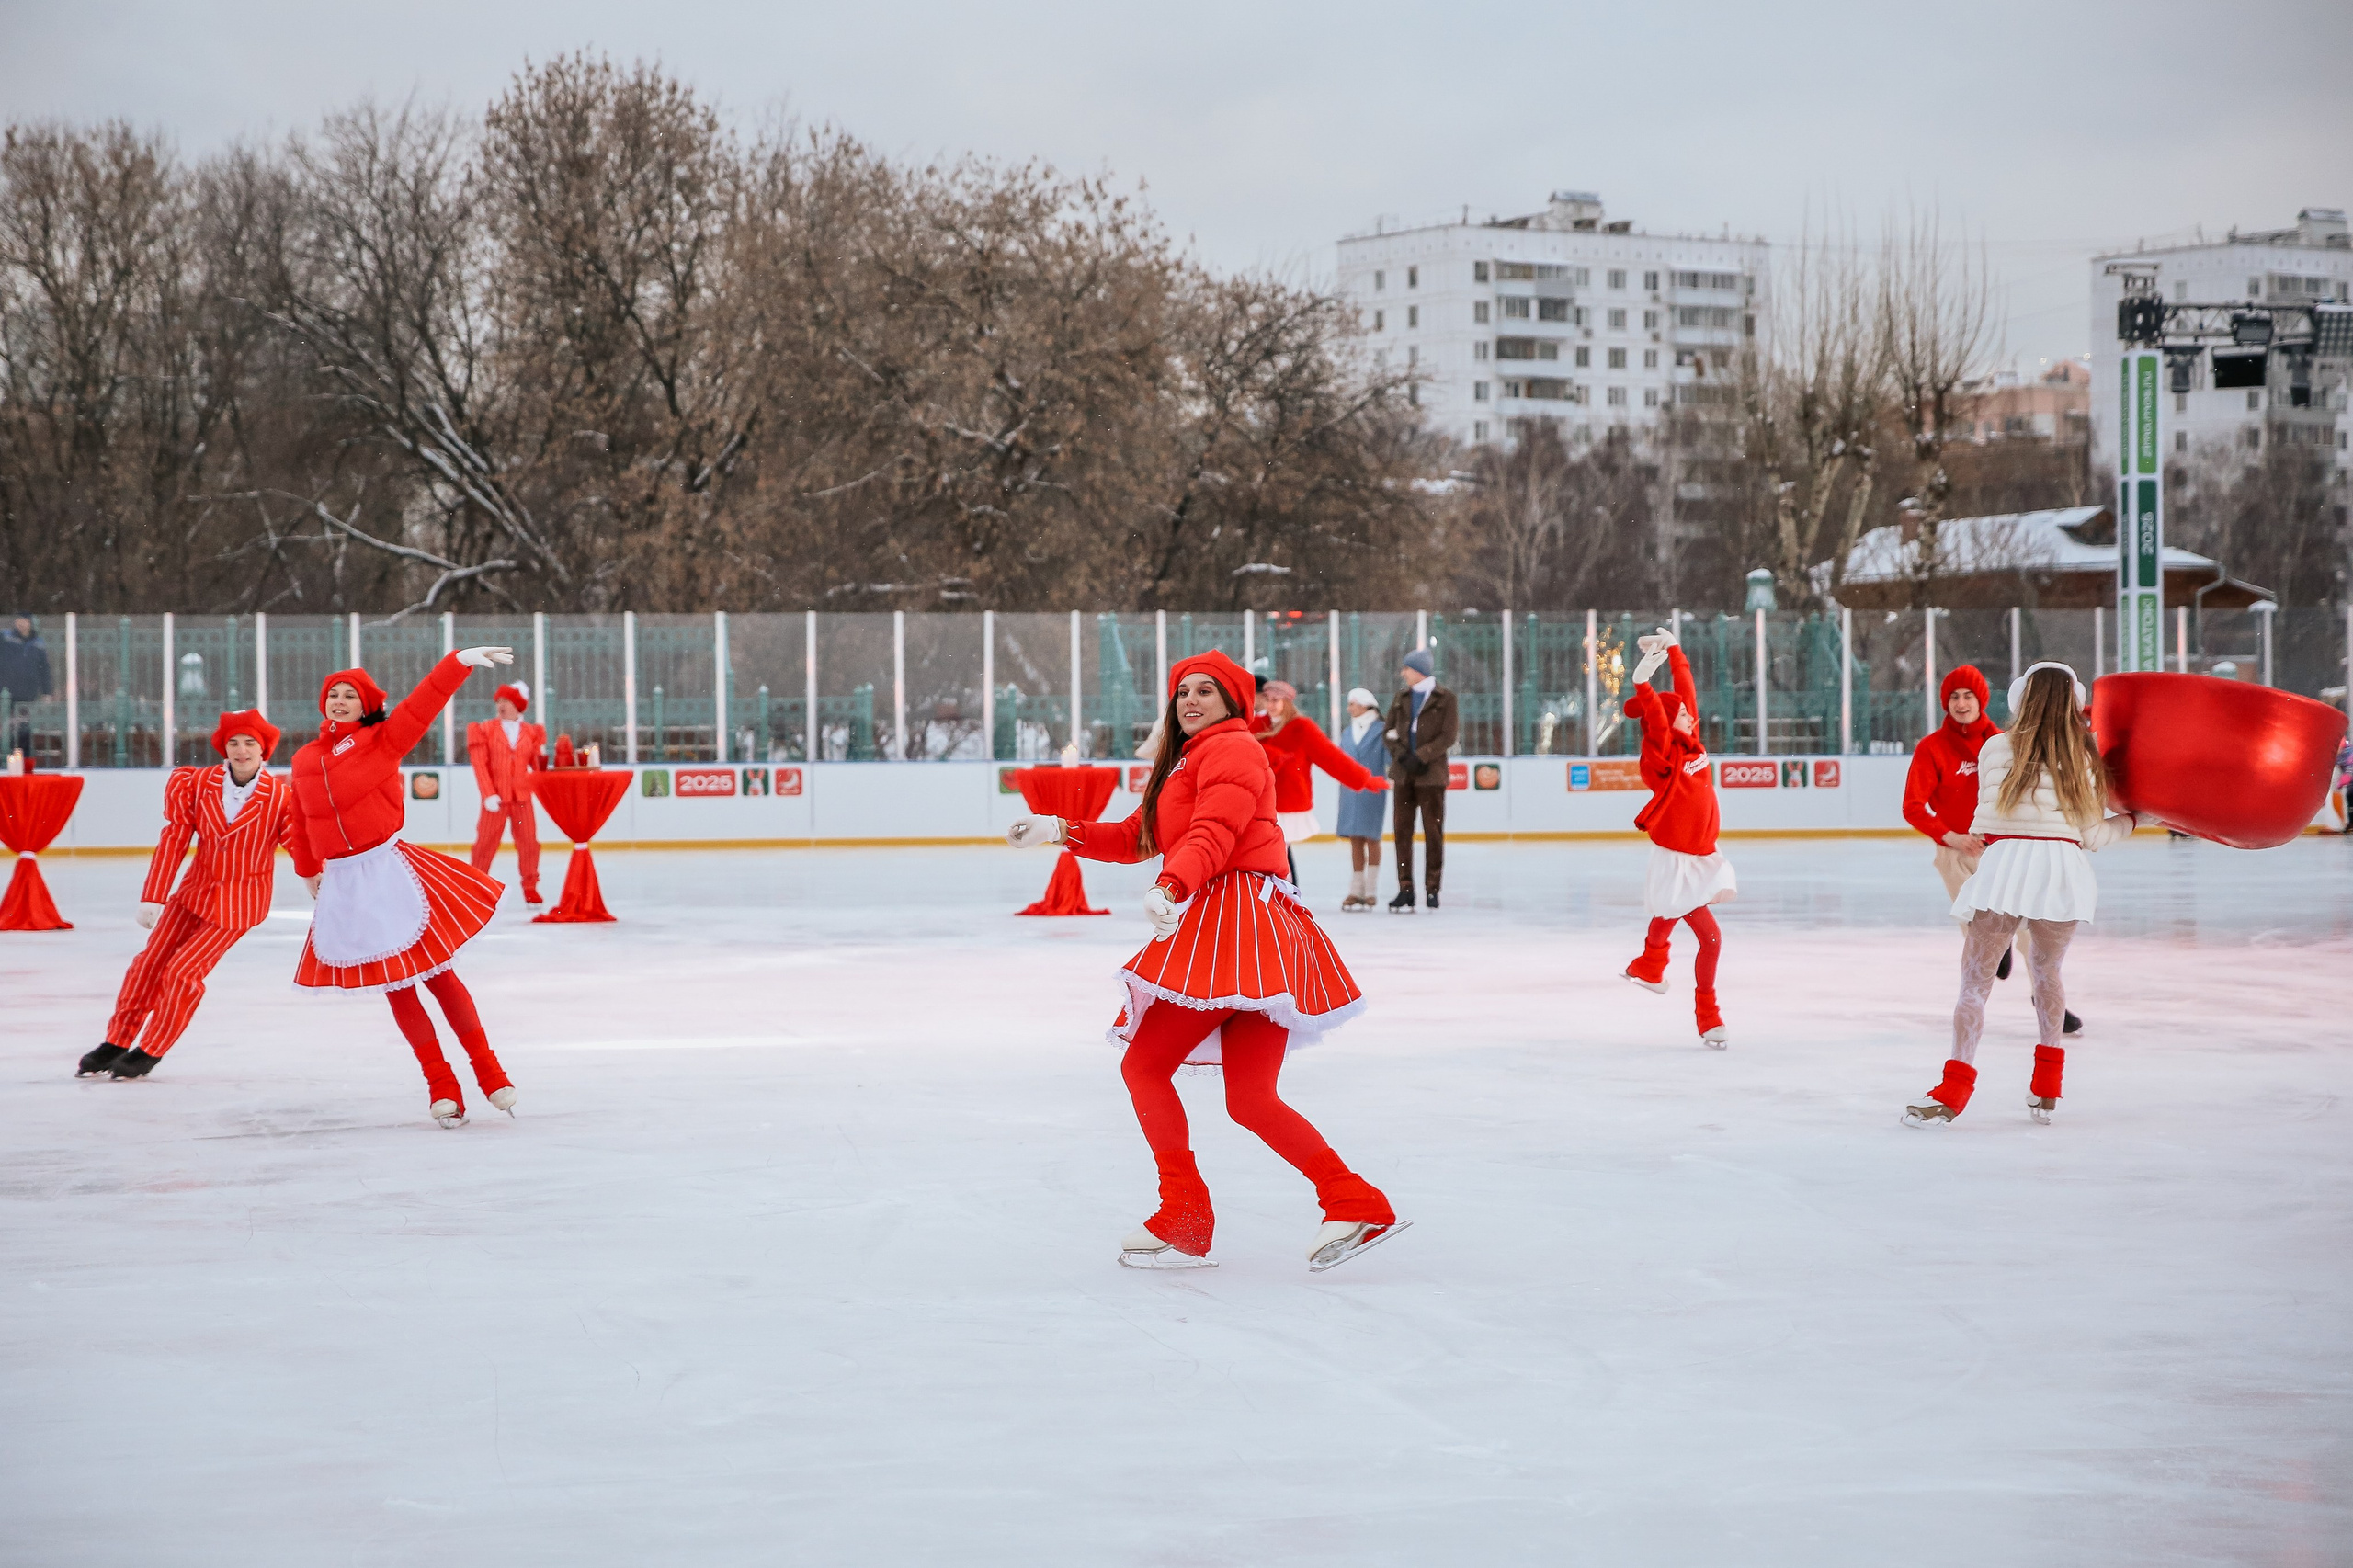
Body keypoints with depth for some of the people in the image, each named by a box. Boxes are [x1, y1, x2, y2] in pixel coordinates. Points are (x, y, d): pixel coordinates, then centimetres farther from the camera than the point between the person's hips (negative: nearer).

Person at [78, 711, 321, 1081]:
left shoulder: (282, 797, -19)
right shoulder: (198, 784, -11)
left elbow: (302, 846, -12)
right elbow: (174, 841, -8)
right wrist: (152, 897, -9)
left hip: (240, 901, -4)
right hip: (197, 888, 4)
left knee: (183, 971, -7)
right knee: (150, 962, 5)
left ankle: (150, 1052, 13)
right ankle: (117, 1043, 22)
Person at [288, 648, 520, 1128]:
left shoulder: (380, 741, -1)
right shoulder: (304, 761, 10)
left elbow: (422, 704, -14)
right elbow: (303, 823, 21)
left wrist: (461, 661, -27)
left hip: (388, 870, -4)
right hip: (344, 886, 4)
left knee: (436, 973, -3)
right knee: (395, 987, 5)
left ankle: (487, 1069, 7)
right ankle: (441, 1084, 11)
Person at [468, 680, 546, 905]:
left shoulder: (531, 733, 7)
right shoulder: (486, 730, 1)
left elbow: (537, 768, 8)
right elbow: (480, 763, -6)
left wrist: (542, 758, -15)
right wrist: (489, 794, -14)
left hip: (522, 796, 2)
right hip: (496, 798, -2)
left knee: (529, 840, 2)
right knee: (486, 841, 0)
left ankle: (530, 888, 13)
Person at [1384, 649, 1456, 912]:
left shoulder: (1444, 698, -1)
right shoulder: (1402, 698, 13)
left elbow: (1447, 737, -7)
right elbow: (1390, 732, 11)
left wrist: (1420, 757, -15)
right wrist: (1402, 755, -7)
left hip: (1431, 774, -4)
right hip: (1404, 773, 4)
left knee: (1433, 830, -1)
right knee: (1402, 830, 1)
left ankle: (1432, 888, 5)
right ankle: (1405, 889, 3)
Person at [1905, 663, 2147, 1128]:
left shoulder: (1996, 748, 4)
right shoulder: (2084, 758, 8)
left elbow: (1987, 815, 11)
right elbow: (2092, 835, 9)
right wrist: (2134, 820, 26)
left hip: (2005, 862, -3)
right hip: (2063, 870, 3)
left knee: (1975, 979, 1)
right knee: (2047, 971, 23)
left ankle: (1955, 1088, -6)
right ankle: (2046, 1088, 26)